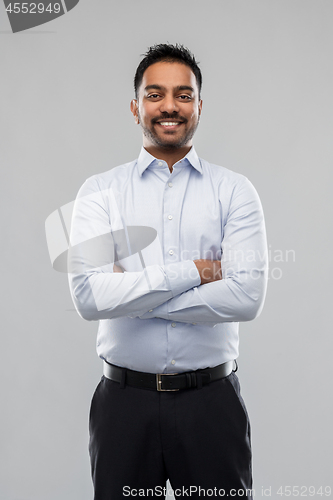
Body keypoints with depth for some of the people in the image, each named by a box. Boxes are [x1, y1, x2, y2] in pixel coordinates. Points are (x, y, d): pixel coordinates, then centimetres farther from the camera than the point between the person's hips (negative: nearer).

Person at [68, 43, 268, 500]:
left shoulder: (235, 192, -1)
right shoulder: (99, 192, 0)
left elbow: (247, 297, -14)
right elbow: (89, 297, -13)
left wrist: (131, 292, -13)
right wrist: (190, 273, -15)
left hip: (212, 398, 0)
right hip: (124, 398, 1)